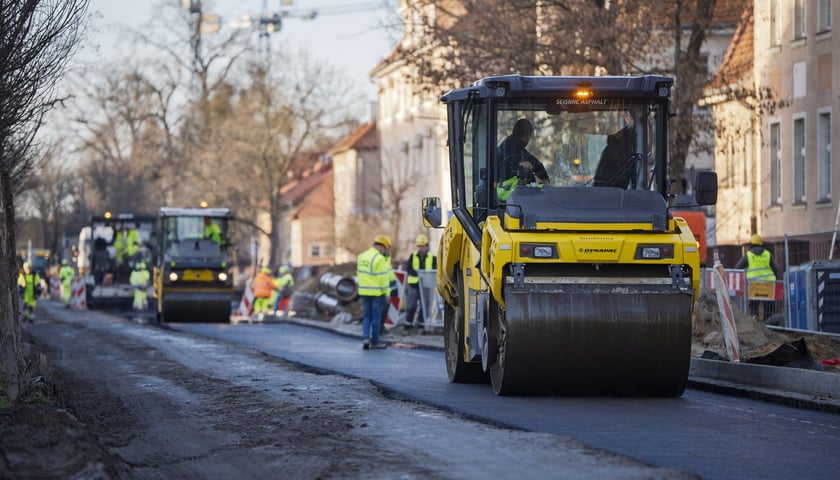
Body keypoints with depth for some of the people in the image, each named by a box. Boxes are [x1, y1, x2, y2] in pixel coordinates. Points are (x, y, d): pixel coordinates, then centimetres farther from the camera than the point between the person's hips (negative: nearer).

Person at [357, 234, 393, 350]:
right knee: (376, 317, 5)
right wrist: (387, 293, -9)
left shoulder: (361, 256, 8)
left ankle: (365, 337, -5)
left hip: (364, 292, 6)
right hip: (377, 292, -6)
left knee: (367, 317, 12)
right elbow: (383, 278, -16)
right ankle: (374, 341, 10)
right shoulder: (379, 259, -16)